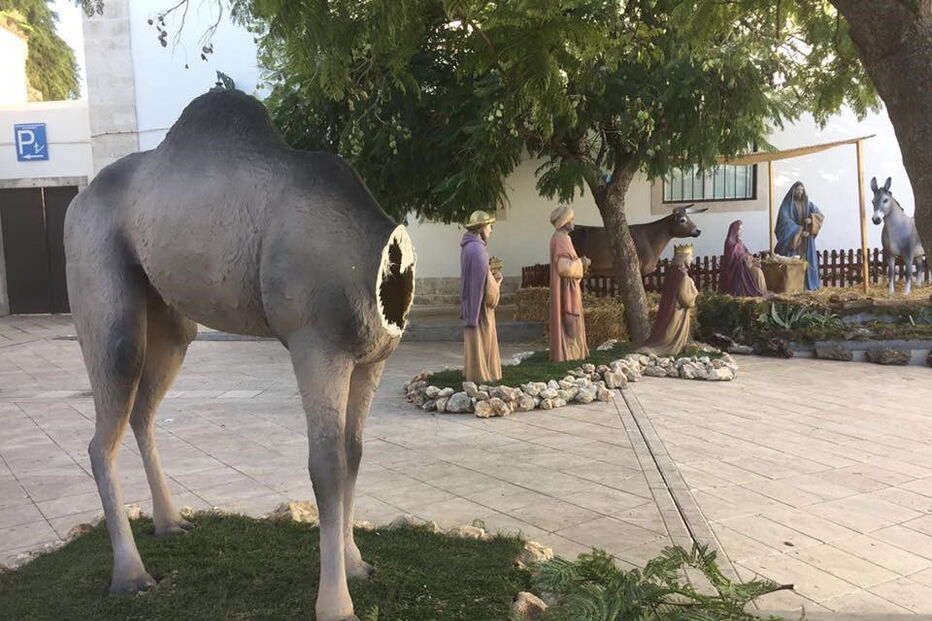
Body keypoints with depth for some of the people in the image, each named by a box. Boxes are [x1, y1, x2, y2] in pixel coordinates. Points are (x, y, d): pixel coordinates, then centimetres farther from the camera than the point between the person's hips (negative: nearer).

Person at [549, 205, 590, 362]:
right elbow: (564, 267, -25)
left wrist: (580, 262, 9)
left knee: (570, 322, 13)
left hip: (569, 287, 11)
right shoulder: (560, 240, -17)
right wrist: (581, 263, -11)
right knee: (568, 321, -6)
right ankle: (566, 353, -2)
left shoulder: (562, 238, 15)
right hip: (565, 288, -11)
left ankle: (570, 351, 19)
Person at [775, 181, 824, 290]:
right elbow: (784, 220, -12)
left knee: (807, 260, 0)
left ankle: (808, 284, 4)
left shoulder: (808, 204, 12)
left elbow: (821, 215, 4)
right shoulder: (787, 204, 0)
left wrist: (811, 219, -19)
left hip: (806, 239, 4)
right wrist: (799, 231, -20)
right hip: (792, 238, -3)